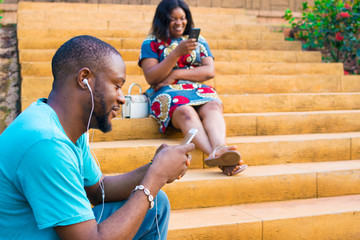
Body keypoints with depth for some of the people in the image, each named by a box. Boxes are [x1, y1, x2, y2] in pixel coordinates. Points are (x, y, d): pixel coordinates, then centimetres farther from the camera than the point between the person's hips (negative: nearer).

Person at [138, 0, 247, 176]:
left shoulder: (199, 41, 20)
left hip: (199, 89, 3)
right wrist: (177, 52, -14)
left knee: (213, 106, -33)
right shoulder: (151, 43, 10)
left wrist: (177, 74, -6)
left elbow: (210, 71, 7)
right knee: (185, 112, -37)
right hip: (166, 93, -3)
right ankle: (218, 156, -61)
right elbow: (151, 78, -4)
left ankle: (219, 149, -62)